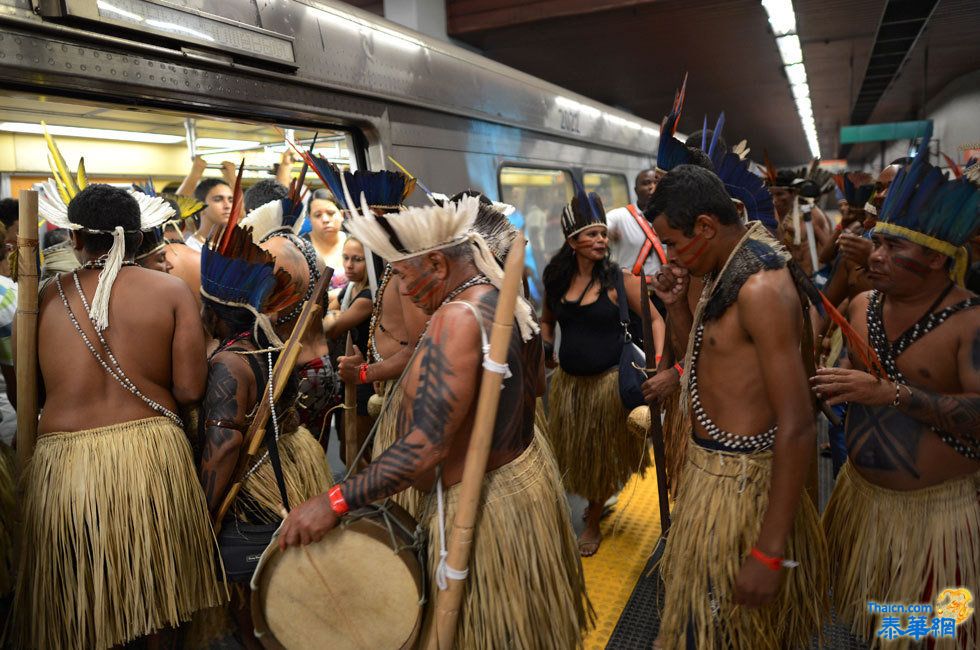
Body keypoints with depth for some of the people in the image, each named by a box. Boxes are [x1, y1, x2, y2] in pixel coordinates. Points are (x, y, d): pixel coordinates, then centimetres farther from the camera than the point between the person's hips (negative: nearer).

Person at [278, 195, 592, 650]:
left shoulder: (457, 317, -27)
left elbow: (427, 449, -31)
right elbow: (534, 386, 17)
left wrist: (335, 502, -26)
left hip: (482, 504, -9)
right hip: (528, 473, 9)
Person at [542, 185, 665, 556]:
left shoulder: (619, 279, -11)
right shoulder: (556, 279, -1)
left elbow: (655, 319, -7)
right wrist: (546, 345, -2)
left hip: (610, 381, -3)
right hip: (568, 382, 3)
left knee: (603, 455, 13)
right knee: (572, 453, 17)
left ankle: (593, 523, 34)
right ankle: (593, 499, 46)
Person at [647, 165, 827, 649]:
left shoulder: (761, 287, -25)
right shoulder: (726, 271, 5)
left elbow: (797, 428, -28)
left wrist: (770, 552, -27)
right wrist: (676, 304, 0)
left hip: (739, 479, -9)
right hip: (710, 463, 9)